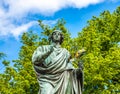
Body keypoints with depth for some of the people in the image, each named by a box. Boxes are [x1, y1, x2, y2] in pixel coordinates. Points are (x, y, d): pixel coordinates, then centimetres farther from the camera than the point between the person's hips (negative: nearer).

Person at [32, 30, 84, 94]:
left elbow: (70, 67, 15)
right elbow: (34, 59, -1)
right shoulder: (43, 48, 17)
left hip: (62, 81, 3)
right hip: (48, 80, -2)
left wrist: (77, 71, -8)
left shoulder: (65, 52, 24)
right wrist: (48, 52, -17)